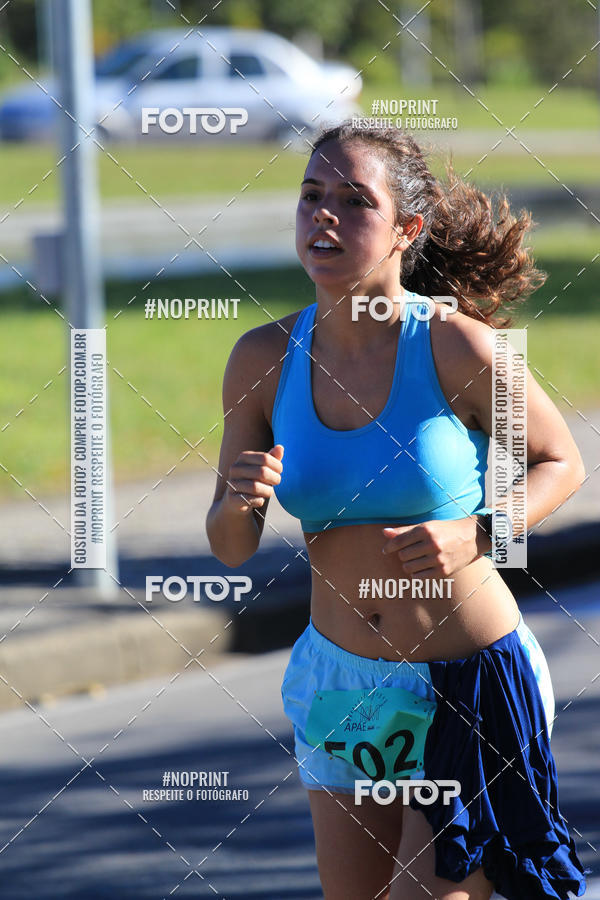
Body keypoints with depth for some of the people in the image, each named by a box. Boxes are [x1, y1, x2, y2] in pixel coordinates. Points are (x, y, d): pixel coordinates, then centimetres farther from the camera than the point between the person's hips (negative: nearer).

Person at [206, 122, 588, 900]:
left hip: (472, 688, -4)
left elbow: (560, 463, -2)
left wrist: (472, 537, -19)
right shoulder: (264, 359, -6)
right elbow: (231, 549, 2)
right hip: (338, 684, 5)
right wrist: (235, 502, -21)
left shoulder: (456, 347, -17)